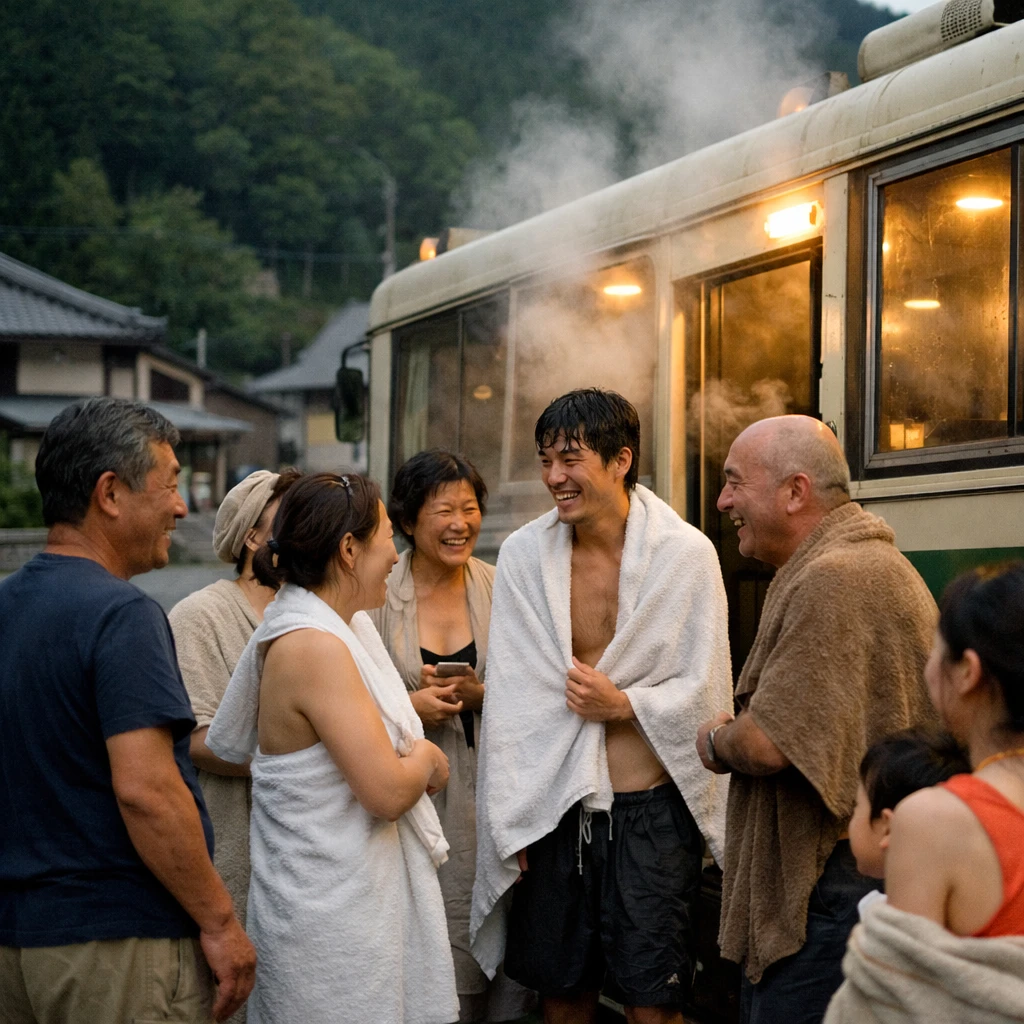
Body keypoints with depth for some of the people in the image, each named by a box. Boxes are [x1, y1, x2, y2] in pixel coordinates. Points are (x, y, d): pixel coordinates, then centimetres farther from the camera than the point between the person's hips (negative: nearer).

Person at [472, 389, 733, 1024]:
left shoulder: (686, 554, -6)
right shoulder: (524, 554, 2)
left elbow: (702, 691, -1)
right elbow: (508, 696, 3)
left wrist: (623, 704, -13)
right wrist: (509, 820, 1)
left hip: (653, 809, -3)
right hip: (554, 811, 3)